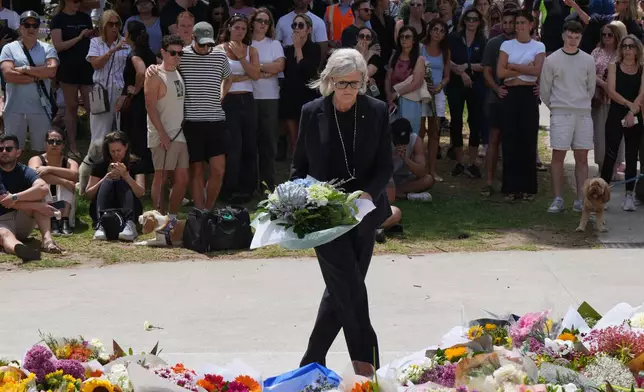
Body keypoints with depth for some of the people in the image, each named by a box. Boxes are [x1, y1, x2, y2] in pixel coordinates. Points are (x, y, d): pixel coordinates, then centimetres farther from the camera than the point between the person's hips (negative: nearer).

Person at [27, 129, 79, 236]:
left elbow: (75, 175, -22)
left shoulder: (70, 163, 3)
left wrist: (50, 169, -30)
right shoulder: (36, 160, 0)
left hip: (63, 207, 1)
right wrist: (64, 181, -32)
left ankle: (64, 221, -37)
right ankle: (52, 222, -40)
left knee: (66, 184, -21)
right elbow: (34, 174, -24)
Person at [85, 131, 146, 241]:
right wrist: (105, 178, -16)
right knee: (108, 182, -24)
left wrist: (126, 175, -27)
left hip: (127, 210, -1)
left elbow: (141, 193, -13)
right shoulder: (100, 166, 4)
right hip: (103, 210, 1)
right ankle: (101, 224, -47)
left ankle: (129, 224, -47)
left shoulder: (135, 164, 1)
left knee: (122, 183, -24)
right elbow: (88, 194, -2)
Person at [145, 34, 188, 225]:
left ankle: (172, 217, 18)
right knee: (161, 177, -3)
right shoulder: (155, 76, -9)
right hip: (163, 136, -8)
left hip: (180, 134, 8)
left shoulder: (179, 74, 15)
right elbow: (151, 107, -14)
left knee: (182, 178, 7)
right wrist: (163, 134, -18)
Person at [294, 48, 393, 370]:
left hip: (363, 213, 3)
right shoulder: (312, 113, -3)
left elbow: (385, 165, 0)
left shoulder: (376, 111, -1)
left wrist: (369, 193, -18)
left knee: (341, 291, 9)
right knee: (351, 291, -11)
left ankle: (311, 363, 24)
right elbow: (299, 166, 5)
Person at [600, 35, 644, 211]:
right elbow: (611, 91, -7)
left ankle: (629, 195, 6)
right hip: (616, 115, -1)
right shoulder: (614, 66, 4)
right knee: (610, 154, -6)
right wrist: (628, 104, -17)